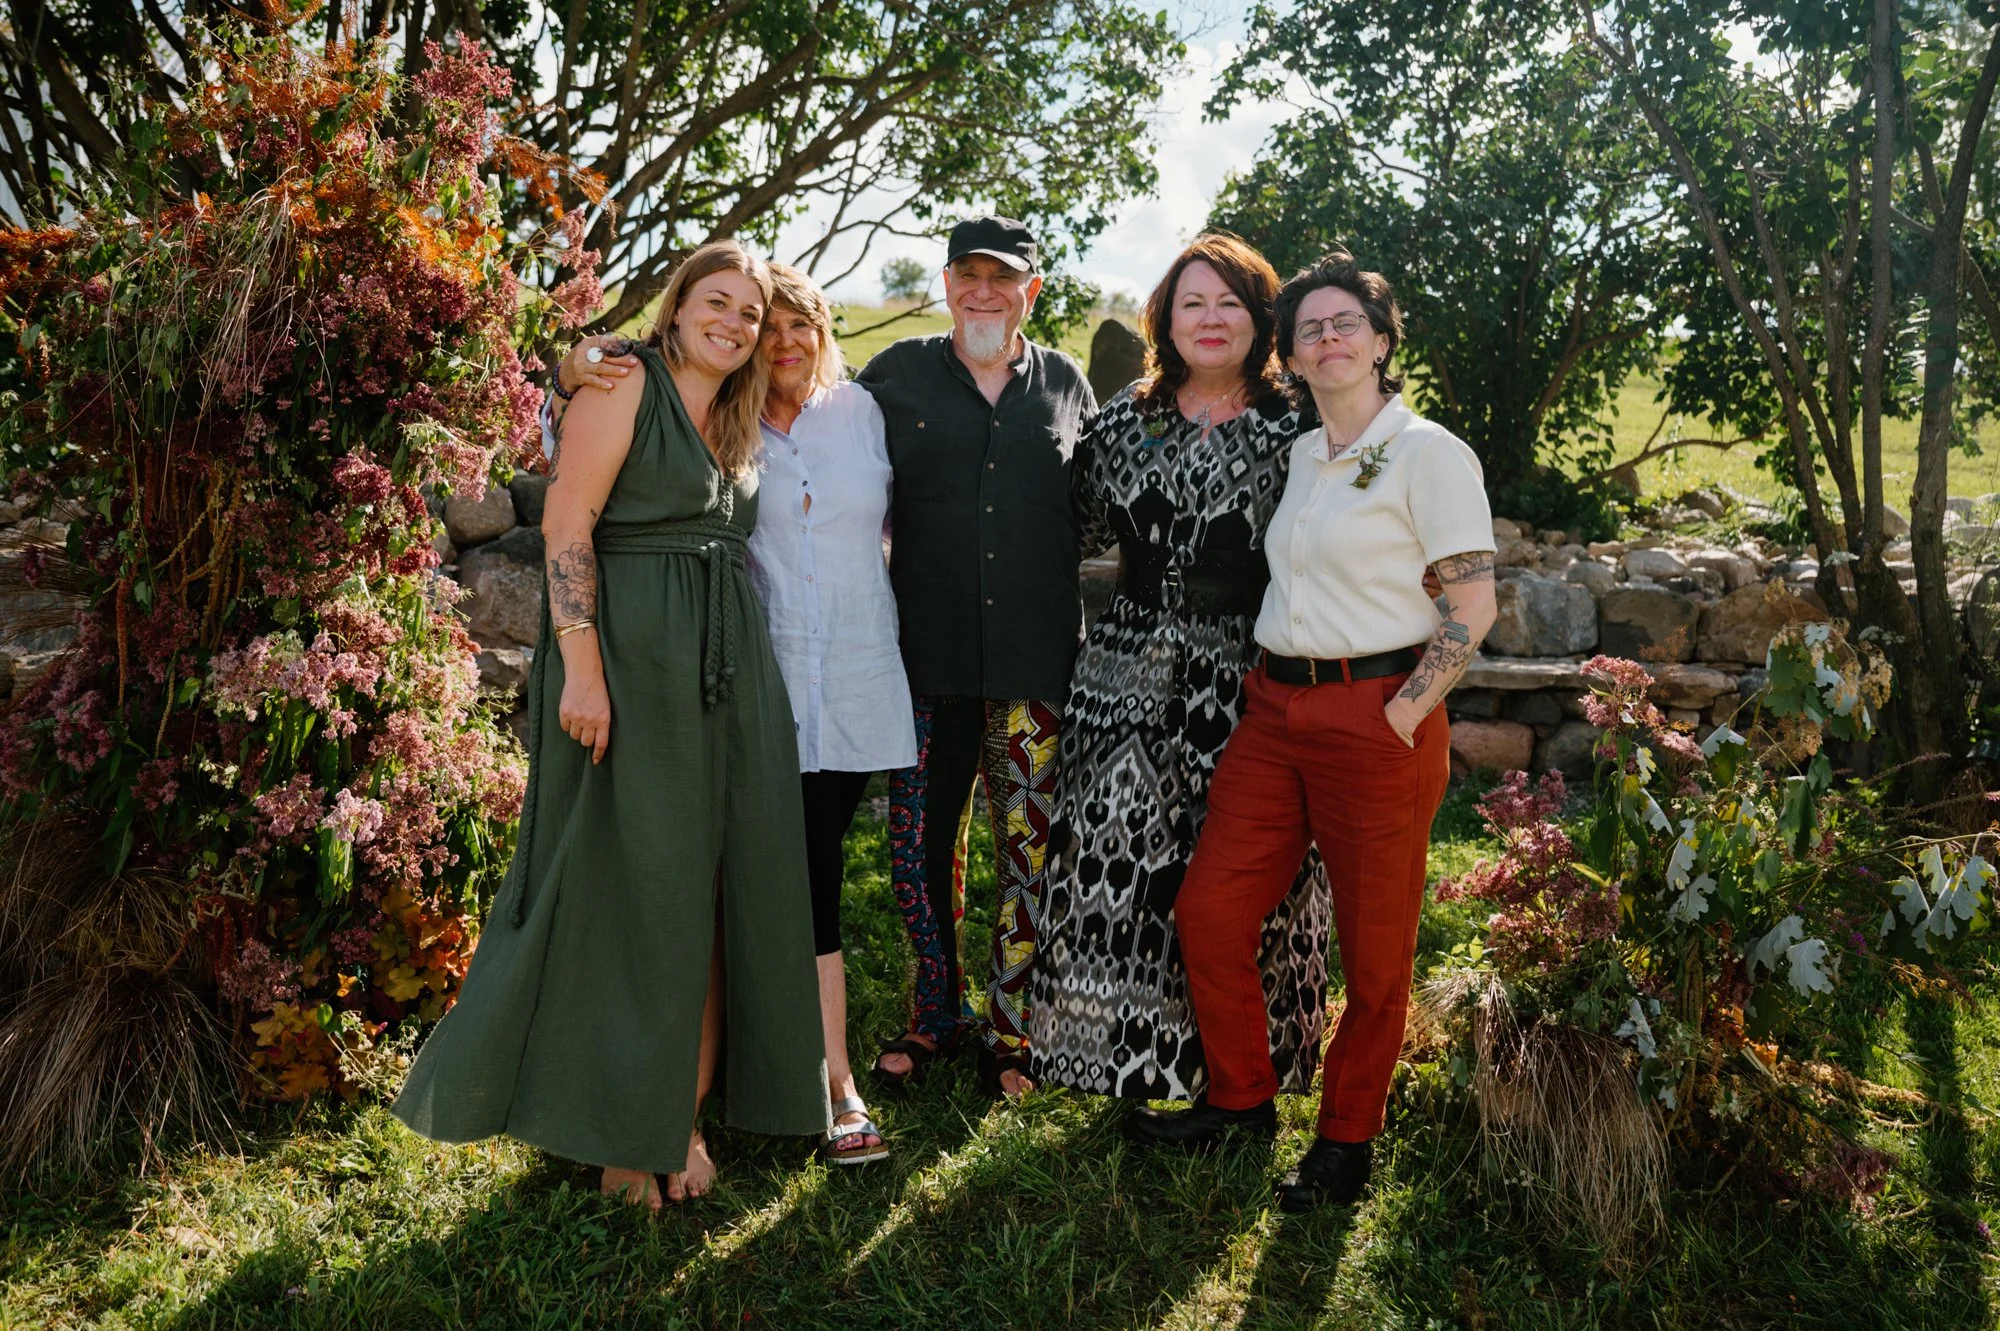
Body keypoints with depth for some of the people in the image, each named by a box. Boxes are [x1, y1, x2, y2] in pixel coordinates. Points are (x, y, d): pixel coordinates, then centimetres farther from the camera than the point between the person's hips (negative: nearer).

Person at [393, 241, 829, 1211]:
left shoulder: (734, 422, 19)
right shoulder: (625, 387, -4)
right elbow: (567, 525, -12)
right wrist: (582, 666, -20)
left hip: (727, 672, 7)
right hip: (631, 663, -7)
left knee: (710, 893, 6)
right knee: (624, 888, 1)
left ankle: (680, 1119, 17)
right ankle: (618, 1128, 16)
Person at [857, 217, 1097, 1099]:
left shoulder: (1067, 386, 10)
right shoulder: (897, 375, 6)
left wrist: (1083, 630, 7)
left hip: (1036, 661, 1)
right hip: (926, 657, 0)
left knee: (1030, 848, 5)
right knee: (919, 844, 5)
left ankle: (1010, 1027, 22)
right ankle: (936, 1010, 27)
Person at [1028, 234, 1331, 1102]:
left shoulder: (1291, 430, 0)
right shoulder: (1124, 419, 10)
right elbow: (1082, 529, 20)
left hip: (1244, 682, -3)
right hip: (1130, 672, 3)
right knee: (1116, 860, 0)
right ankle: (1130, 1058, 18)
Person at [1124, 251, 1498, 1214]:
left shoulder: (1427, 452, -7)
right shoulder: (1301, 455, 14)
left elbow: (1474, 604, -10)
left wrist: (1403, 715, -14)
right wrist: (1270, 691, 13)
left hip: (1376, 720, -7)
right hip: (1275, 712, 7)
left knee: (1374, 951, 5)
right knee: (1207, 910, 6)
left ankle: (1347, 1138, 24)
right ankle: (1241, 1096, 26)